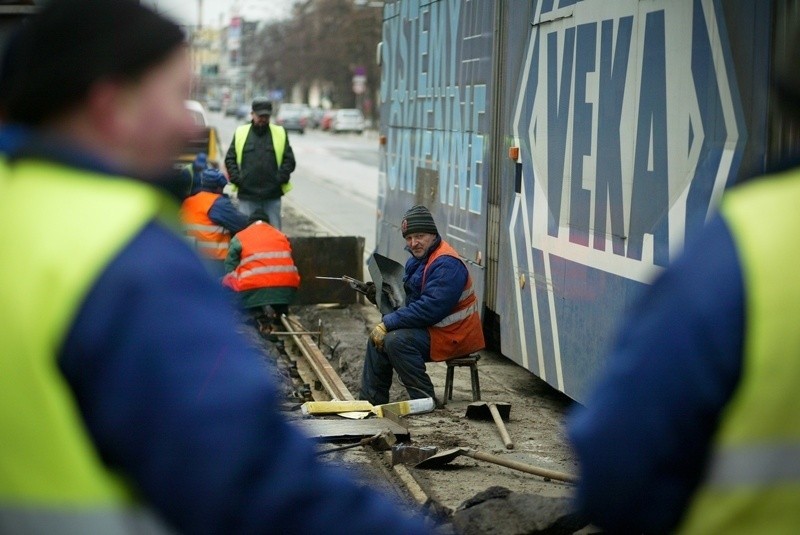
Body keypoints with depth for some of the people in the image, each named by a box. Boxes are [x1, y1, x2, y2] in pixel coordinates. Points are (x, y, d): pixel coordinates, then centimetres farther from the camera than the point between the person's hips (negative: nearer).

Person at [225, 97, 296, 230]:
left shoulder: (280, 133, 7)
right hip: (247, 195, 0)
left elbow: (289, 160, 6)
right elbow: (230, 159, 8)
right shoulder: (241, 133, 6)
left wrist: (280, 178, -6)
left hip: (272, 195, 0)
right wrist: (237, 179, -4)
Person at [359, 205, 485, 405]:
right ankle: (370, 402, 15)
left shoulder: (446, 264, -22)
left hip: (453, 335, -11)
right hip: (431, 328, 11)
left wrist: (388, 323, -24)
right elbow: (413, 301, 18)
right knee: (378, 339, 10)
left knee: (397, 341, -27)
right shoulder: (418, 259, 12)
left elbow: (430, 308, -29)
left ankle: (426, 401, -20)